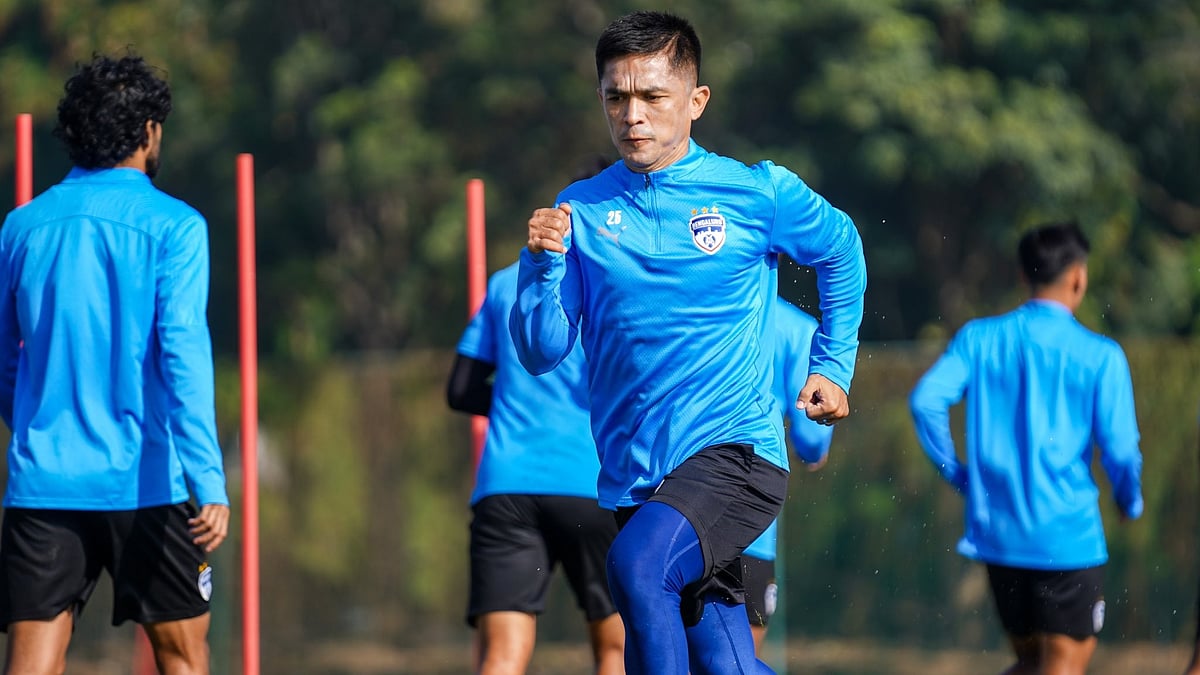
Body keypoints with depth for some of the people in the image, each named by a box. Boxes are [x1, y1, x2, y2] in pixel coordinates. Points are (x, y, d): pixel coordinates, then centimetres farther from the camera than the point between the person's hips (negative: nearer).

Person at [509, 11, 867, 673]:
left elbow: (840, 250, 20)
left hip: (736, 450, -4)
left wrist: (832, 365, 17)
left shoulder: (758, 193, 0)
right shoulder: (580, 212, 4)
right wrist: (543, 264, -14)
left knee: (637, 565, -32)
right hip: (634, 478, 4)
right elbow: (541, 353, 2)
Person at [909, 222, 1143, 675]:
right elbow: (1119, 448, -10)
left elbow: (926, 400, -8)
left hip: (996, 532, 4)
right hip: (1068, 535, -4)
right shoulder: (1100, 356, -6)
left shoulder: (980, 337, 3)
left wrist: (956, 474, 5)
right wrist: (1130, 502, 11)